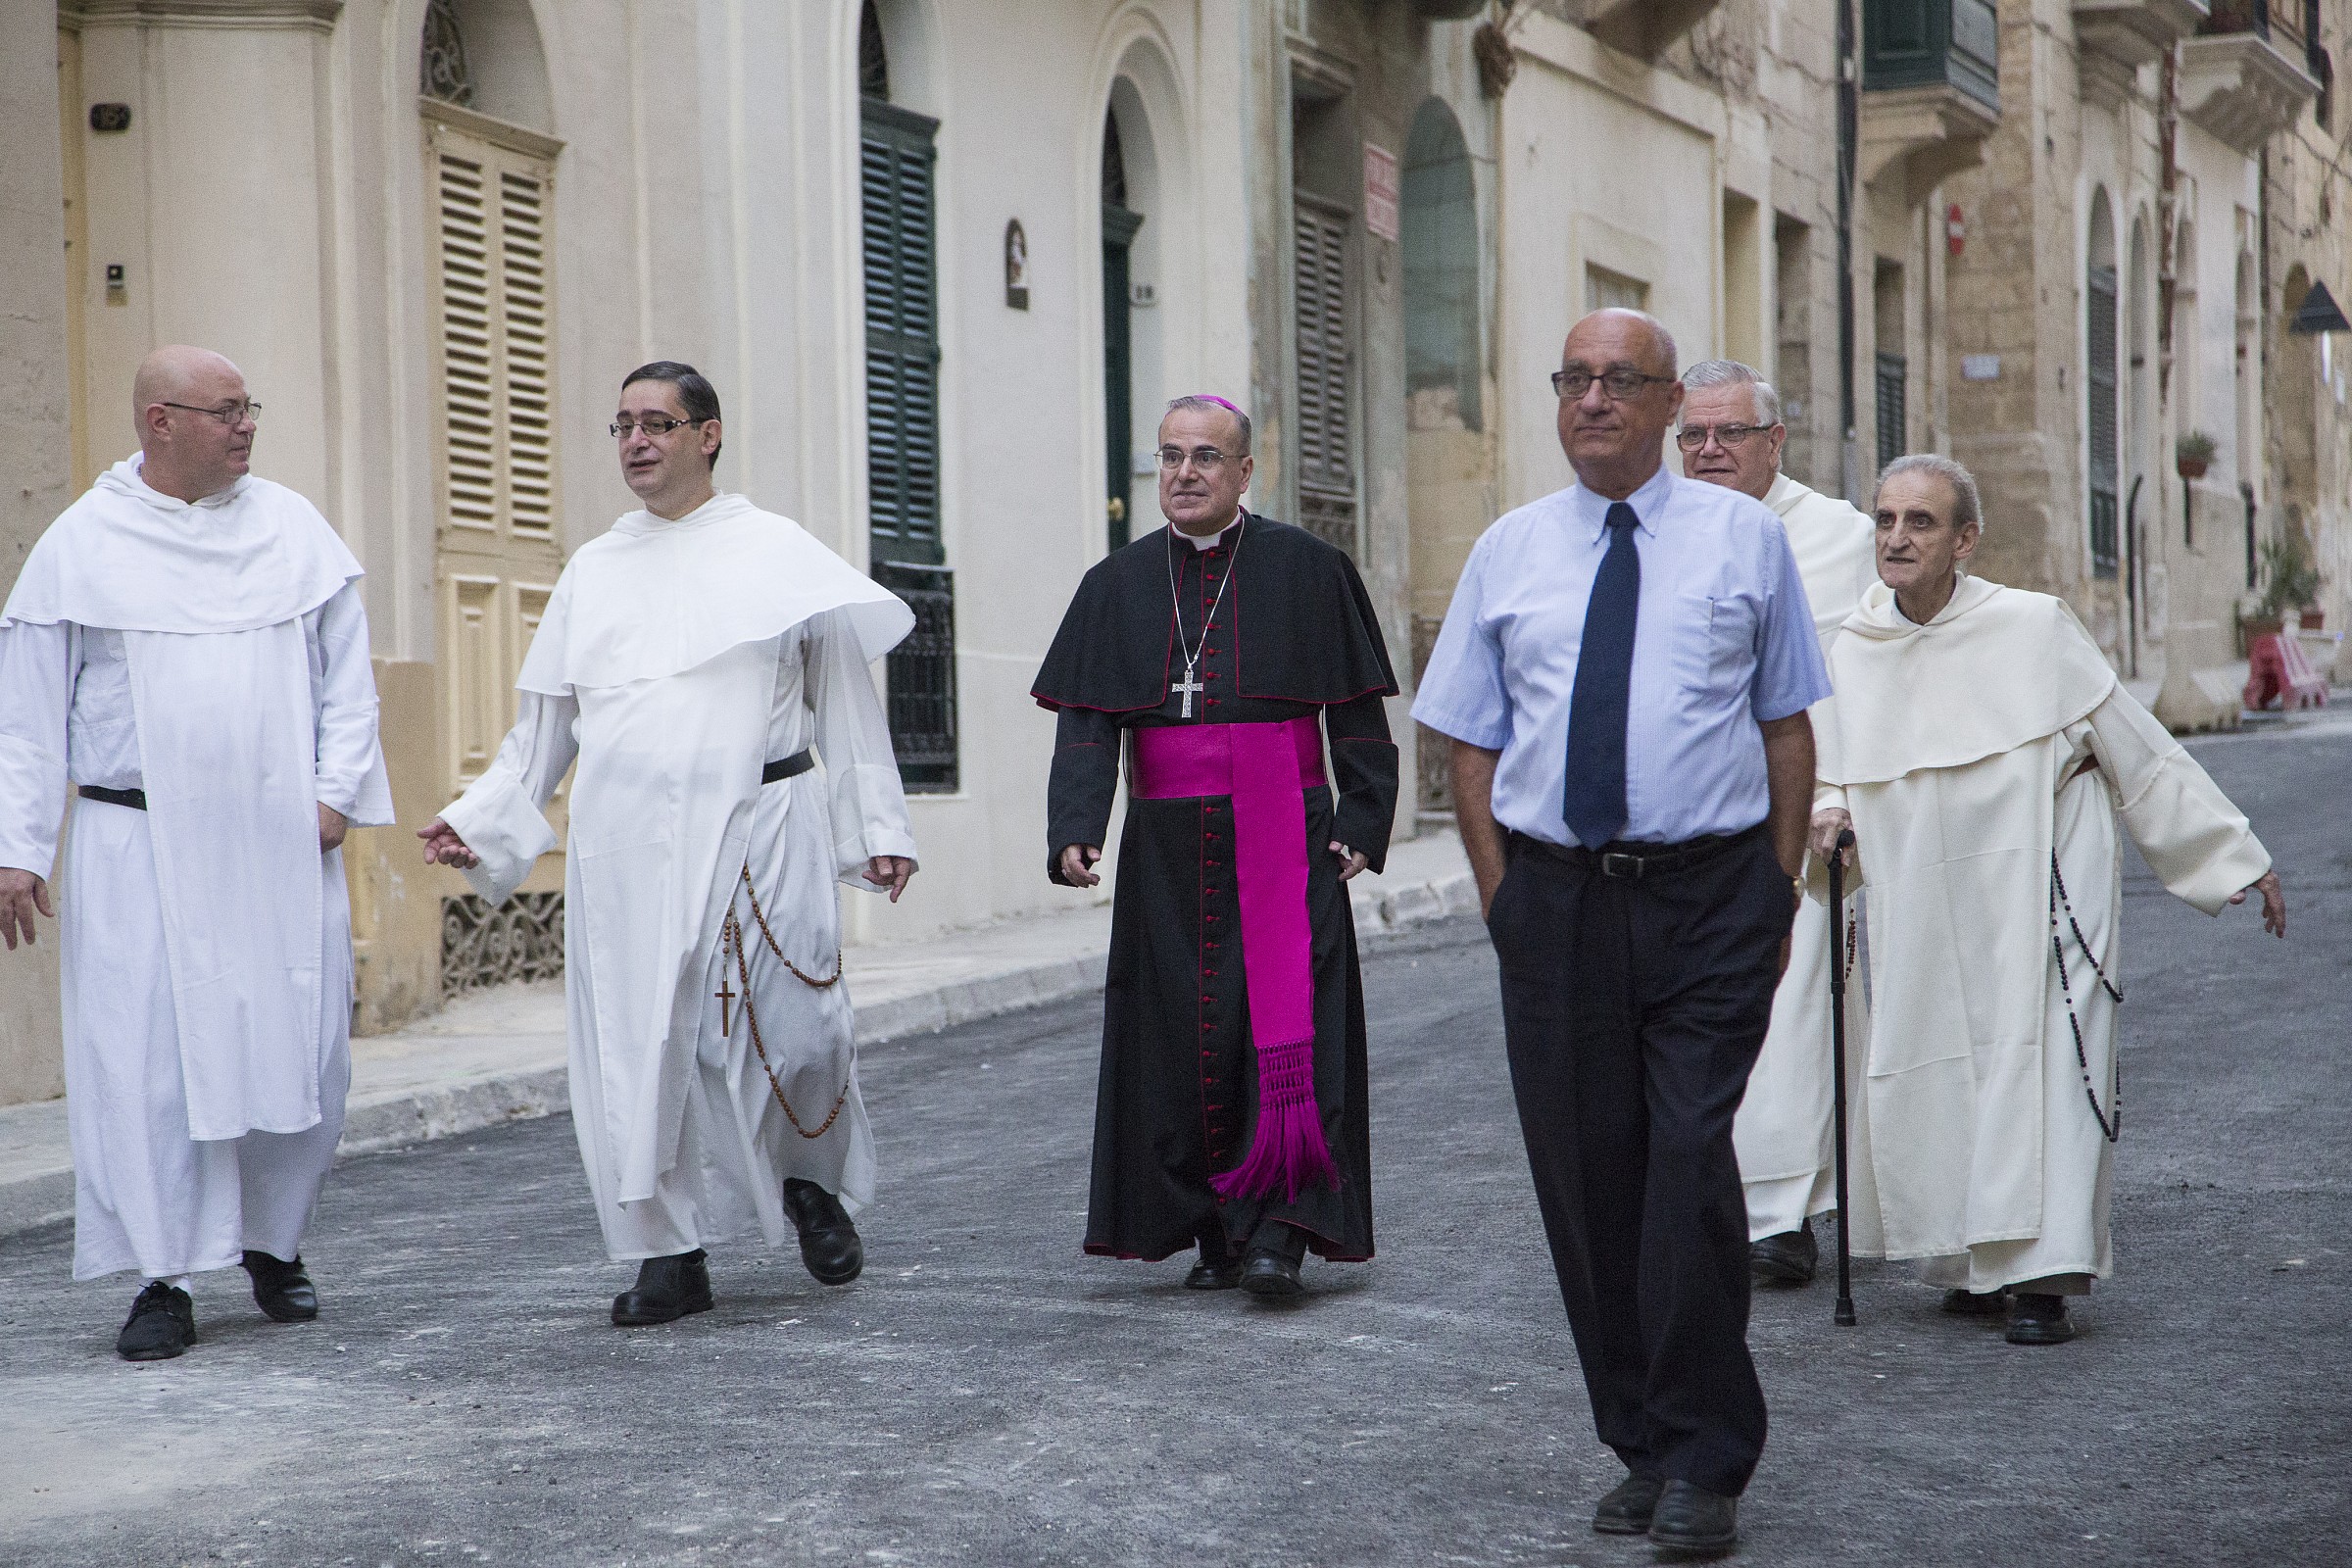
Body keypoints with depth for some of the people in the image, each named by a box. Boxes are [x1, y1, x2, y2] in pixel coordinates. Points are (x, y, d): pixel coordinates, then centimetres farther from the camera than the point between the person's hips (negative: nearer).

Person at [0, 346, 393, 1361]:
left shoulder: (293, 529, 9)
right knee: (148, 1058, -6)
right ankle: (166, 1279, 2)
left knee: (298, 1051, 3)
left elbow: (347, 672, 12)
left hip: (283, 847, 2)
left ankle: (275, 1243, 23)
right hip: (138, 849, -2)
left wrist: (336, 789, 0)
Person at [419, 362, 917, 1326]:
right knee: (636, 1046, -2)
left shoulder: (776, 552, 7)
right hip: (625, 840, 3)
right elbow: (544, 721, 21)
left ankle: (812, 1185, 21)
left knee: (785, 1033, -8)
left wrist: (878, 829, 4)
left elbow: (845, 699, 8)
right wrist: (479, 819, 11)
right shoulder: (594, 570, 16)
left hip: (757, 831, -3)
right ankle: (670, 1254, 7)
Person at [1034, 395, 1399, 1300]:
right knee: (1183, 1037, 2)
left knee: (1285, 1025, -10)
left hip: (1282, 841, -3)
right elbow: (1086, 724, 1)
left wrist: (1360, 823, -7)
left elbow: (1357, 712, 3)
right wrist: (1074, 833, -13)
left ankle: (1277, 1228, -11)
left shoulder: (1305, 570, 2)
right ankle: (1215, 1232, 9)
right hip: (1168, 849, 3)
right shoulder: (1119, 586, 9)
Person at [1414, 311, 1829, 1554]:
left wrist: (1781, 891, 1)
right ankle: (1641, 1447, 19)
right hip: (1555, 898, 3)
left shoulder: (1743, 538, 7)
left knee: (1691, 1171, -11)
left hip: (1709, 896, -2)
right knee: (1587, 1181, 5)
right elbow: (1472, 743, 11)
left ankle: (1706, 1466, -1)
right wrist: (1502, 896, 1)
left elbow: (1788, 723, 8)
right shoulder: (1508, 553, 10)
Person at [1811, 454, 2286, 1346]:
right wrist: (1829, 816, -6)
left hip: (2041, 896, -4)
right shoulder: (1854, 655, 2)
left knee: (2043, 1065, -10)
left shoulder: (2034, 629, -10)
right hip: (1925, 920, 4)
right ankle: (1977, 1266, 17)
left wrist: (2236, 859, 0)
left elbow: (2141, 754, -3)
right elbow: (1839, 781, 18)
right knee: (1916, 1087, 1)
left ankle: (2043, 1280, -6)